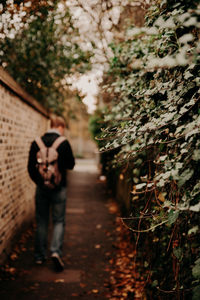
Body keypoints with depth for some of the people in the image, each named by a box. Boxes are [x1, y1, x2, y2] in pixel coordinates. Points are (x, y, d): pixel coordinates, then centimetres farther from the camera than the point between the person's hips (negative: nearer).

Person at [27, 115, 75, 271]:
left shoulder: (36, 142, -1)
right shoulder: (63, 143, -11)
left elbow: (31, 166, 0)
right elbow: (71, 164, -3)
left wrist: (38, 181, 9)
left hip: (41, 187, 3)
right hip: (59, 188, -3)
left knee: (41, 221, 13)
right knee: (59, 220, 7)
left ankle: (40, 256, 19)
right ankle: (56, 251, -10)